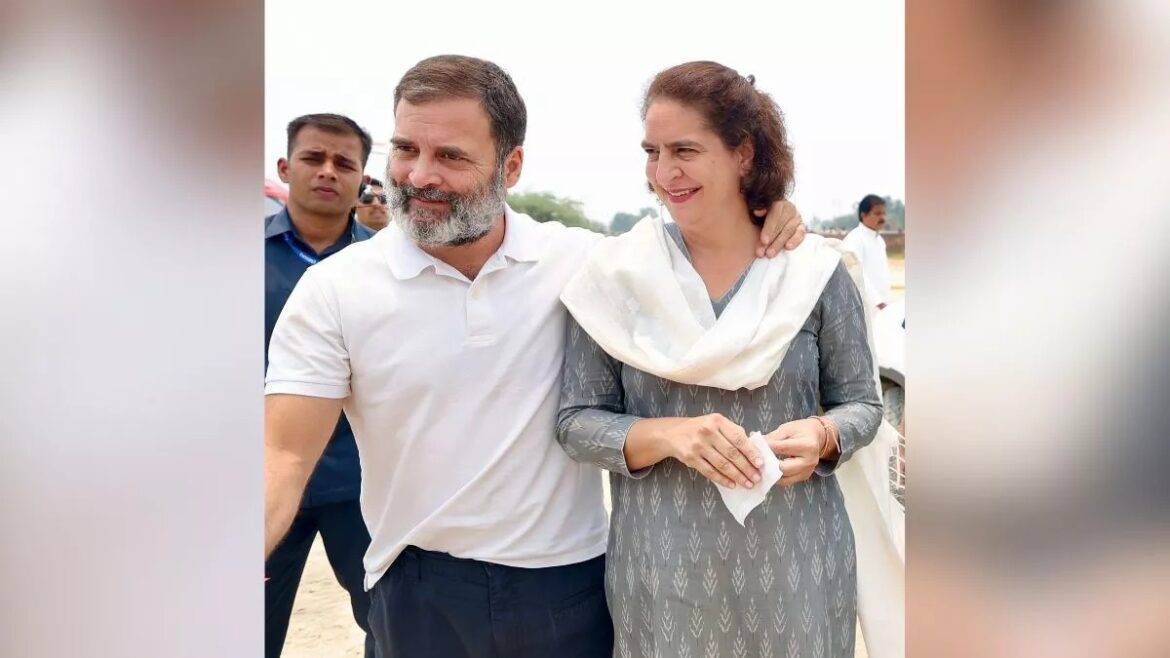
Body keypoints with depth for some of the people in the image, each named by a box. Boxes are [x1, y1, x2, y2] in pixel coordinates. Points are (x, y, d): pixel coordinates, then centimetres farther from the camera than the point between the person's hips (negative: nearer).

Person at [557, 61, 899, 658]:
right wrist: (670, 435, -21)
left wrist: (821, 437, -17)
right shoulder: (615, 274, -5)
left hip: (794, 567, 1)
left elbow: (861, 402, 4)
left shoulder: (816, 271, -4)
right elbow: (576, 421, -4)